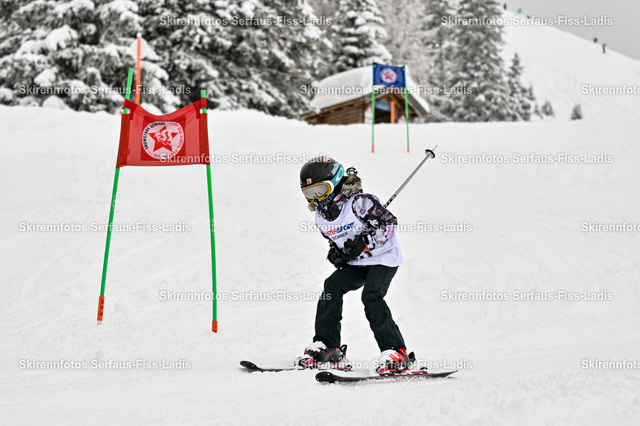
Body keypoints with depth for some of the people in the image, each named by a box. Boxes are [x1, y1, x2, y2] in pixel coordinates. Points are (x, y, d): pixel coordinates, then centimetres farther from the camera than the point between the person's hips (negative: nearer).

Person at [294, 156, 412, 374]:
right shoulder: (321, 216, 4)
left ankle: (396, 353, -25)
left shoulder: (359, 203, -21)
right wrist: (335, 252, -1)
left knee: (371, 295, -26)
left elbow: (389, 222, -19)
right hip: (356, 263, 8)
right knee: (332, 287, -11)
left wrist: (364, 242, -26)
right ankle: (326, 347, -3)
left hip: (383, 258, -8)